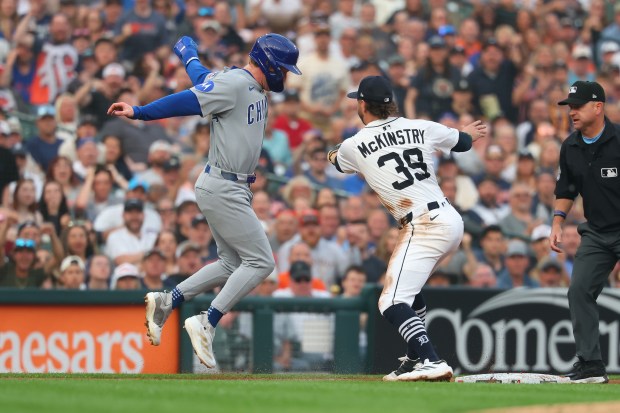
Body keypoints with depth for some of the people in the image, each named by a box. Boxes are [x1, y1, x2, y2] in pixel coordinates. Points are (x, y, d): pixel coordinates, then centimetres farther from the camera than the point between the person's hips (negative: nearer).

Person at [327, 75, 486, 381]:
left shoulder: (353, 146, 0)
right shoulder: (422, 129, 8)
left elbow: (335, 161, 26)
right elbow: (463, 141, 26)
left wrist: (333, 154, 52)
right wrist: (469, 133, 52)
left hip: (423, 227, -8)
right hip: (452, 221, 8)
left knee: (392, 302, -11)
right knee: (407, 287, 29)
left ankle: (431, 362, -28)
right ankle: (416, 359, 32)